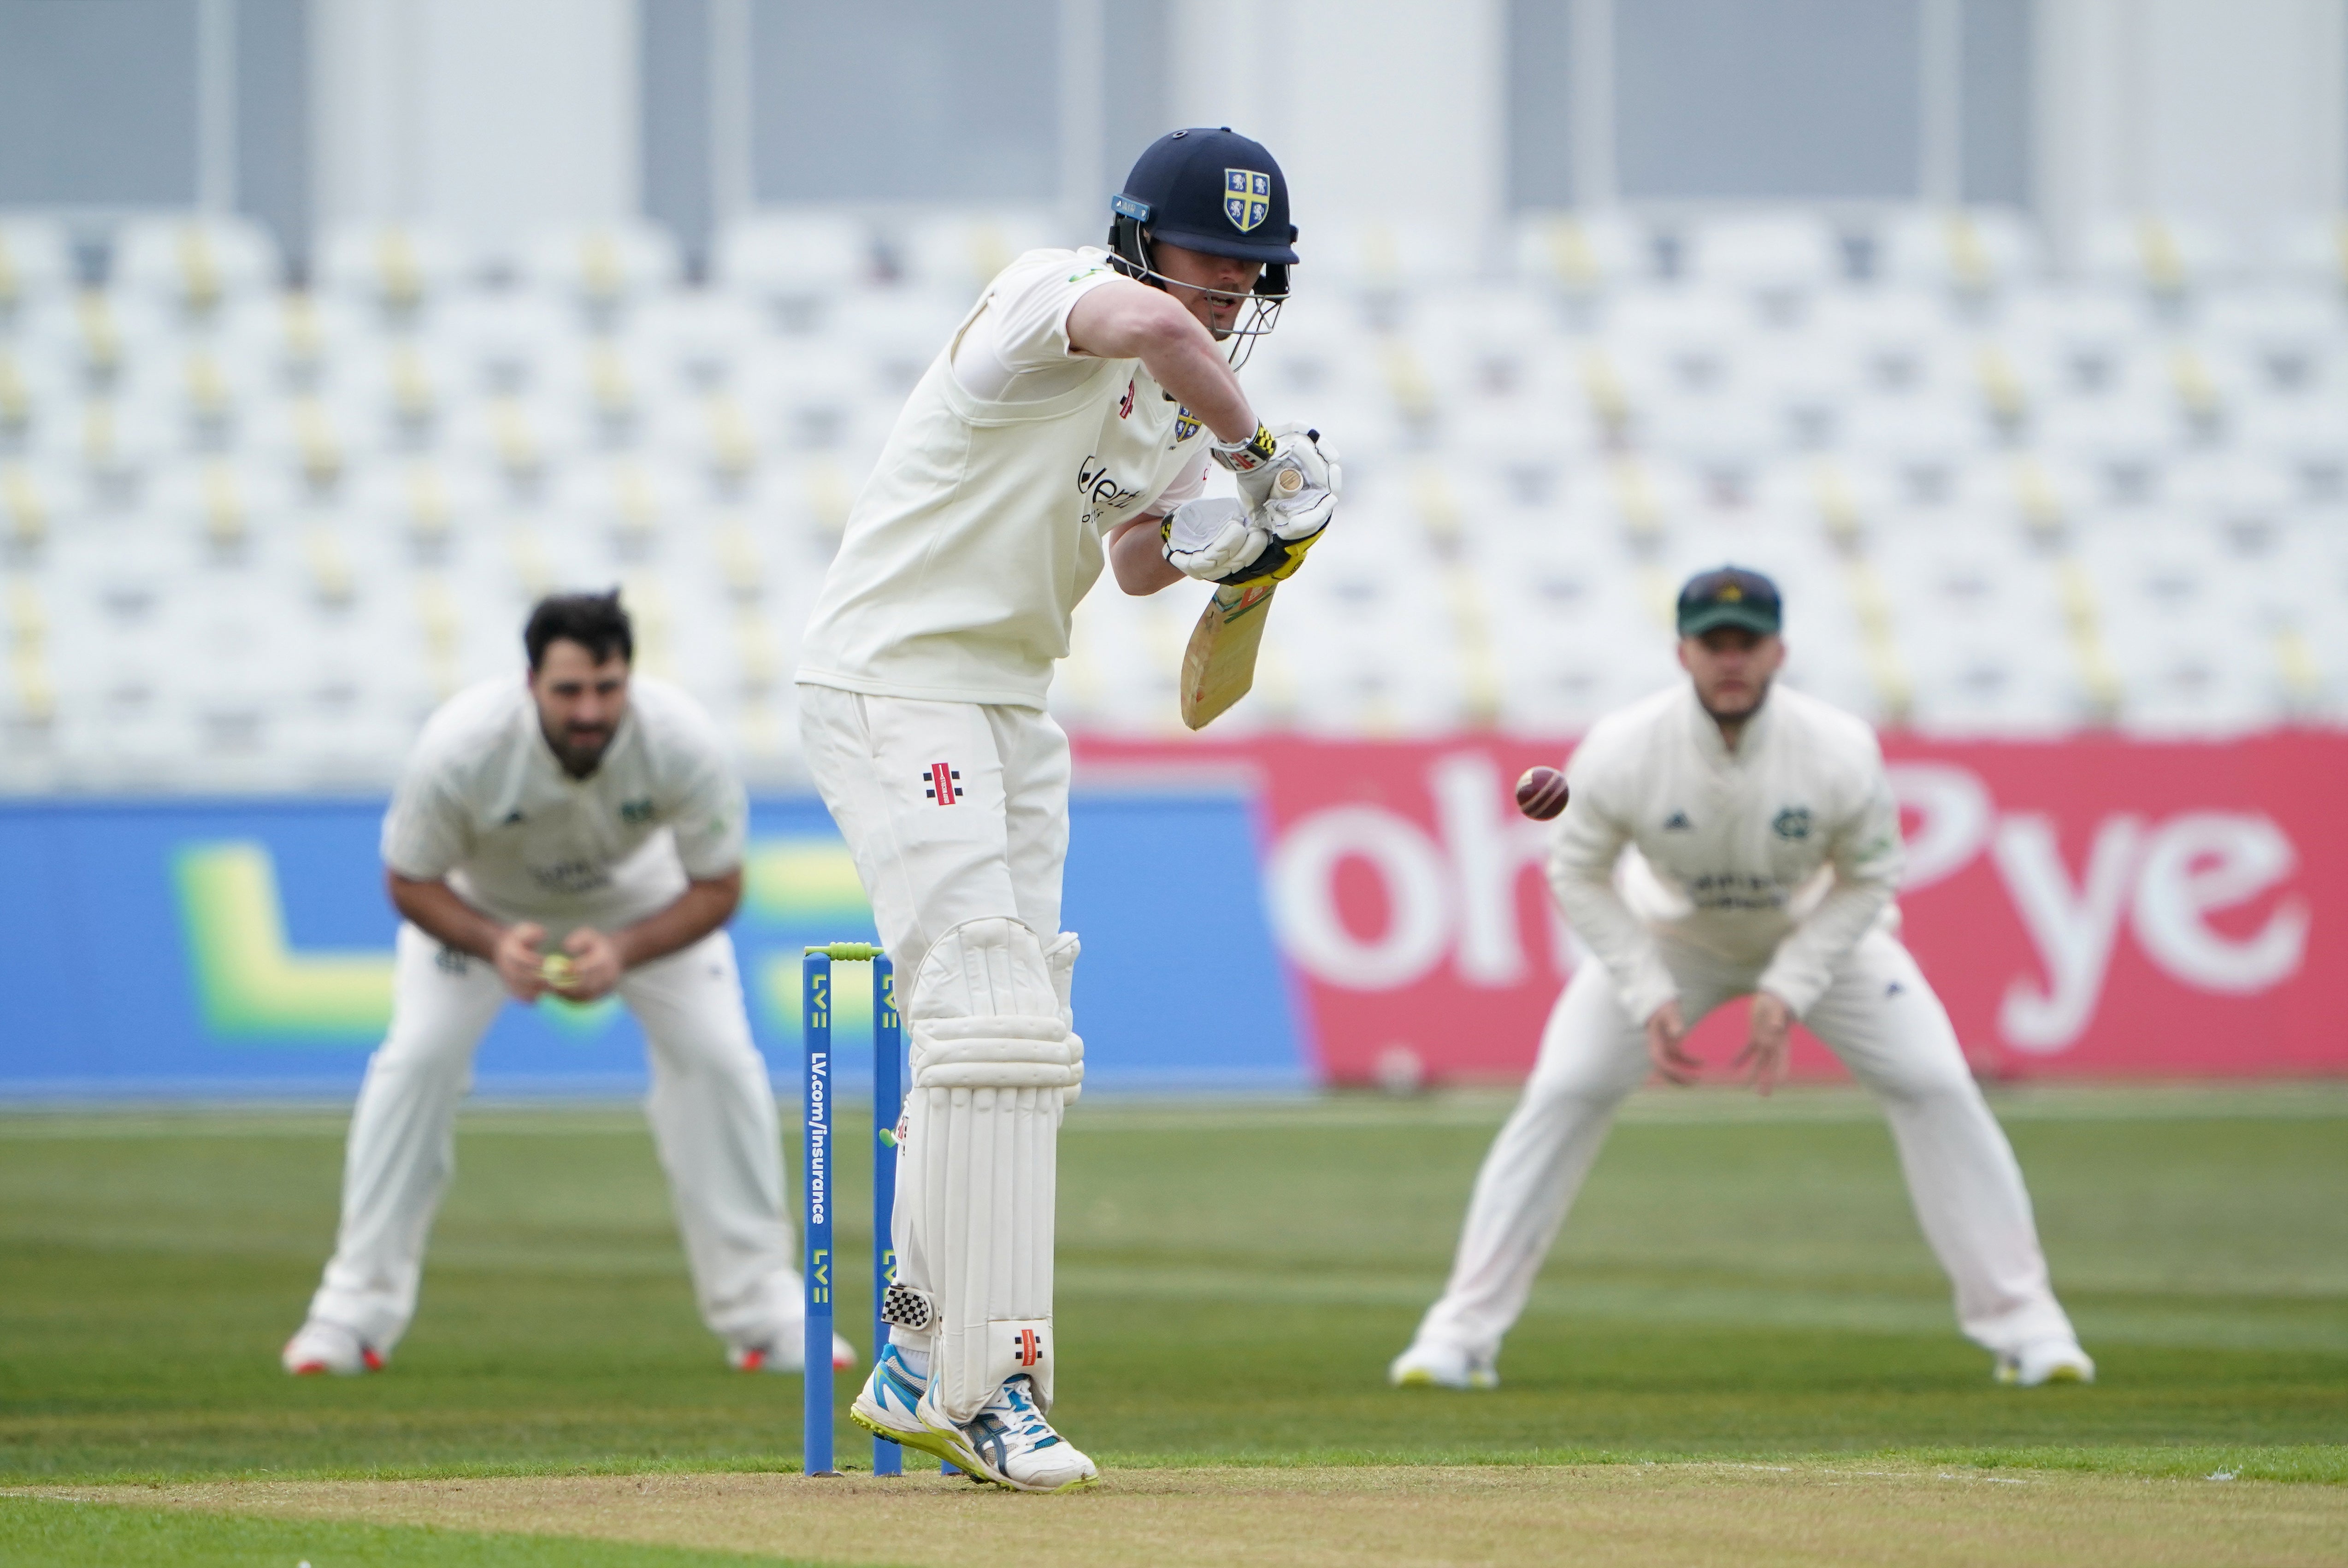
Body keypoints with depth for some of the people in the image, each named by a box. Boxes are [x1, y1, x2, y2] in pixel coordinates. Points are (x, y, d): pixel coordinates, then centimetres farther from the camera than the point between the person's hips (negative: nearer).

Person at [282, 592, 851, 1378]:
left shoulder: (684, 744, -36)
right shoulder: (460, 748, -38)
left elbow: (718, 888, -22)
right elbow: (410, 882, -23)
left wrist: (624, 952, -39)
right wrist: (494, 946, -41)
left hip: (643, 903, 1)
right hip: (482, 902, -1)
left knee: (720, 1059, -12)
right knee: (417, 1057, -17)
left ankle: (762, 1313, 0)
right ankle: (355, 1309, -6)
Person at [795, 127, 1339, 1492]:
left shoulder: (1184, 392, 10)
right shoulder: (1057, 302, -19)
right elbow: (1149, 323, -42)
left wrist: (1196, 541, -7)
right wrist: (1259, 450, -29)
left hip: (1013, 713, 10)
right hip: (894, 688, -10)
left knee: (1012, 1044, 12)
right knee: (996, 1021, -18)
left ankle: (921, 1372, 21)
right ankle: (988, 1383, -18)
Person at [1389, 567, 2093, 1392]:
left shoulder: (1843, 752, -30)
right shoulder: (1621, 752, -30)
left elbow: (1866, 881, -15)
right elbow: (1579, 876, -15)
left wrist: (1787, 992, -25)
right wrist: (1648, 998, -24)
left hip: (1820, 932, 0)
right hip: (1669, 936, 0)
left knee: (1936, 1089, -12)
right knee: (1562, 1096, -13)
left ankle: (2021, 1322, 1)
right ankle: (1462, 1331, -4)